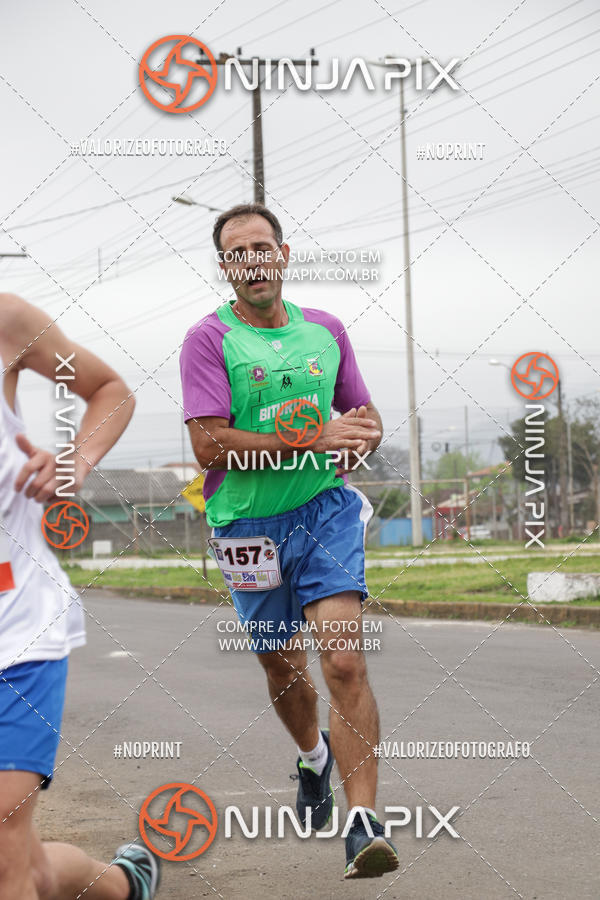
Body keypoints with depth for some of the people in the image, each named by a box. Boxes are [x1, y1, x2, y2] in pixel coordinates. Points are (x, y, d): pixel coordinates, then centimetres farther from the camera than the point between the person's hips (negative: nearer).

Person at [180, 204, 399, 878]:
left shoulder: (325, 329, 8)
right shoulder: (209, 338, -5)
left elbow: (365, 417, 19)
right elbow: (209, 444, -17)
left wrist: (362, 438, -6)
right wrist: (316, 438, -19)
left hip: (326, 512, 1)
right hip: (249, 525, -1)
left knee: (344, 662, -15)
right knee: (283, 671, 15)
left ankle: (363, 822, -12)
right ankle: (314, 755, 48)